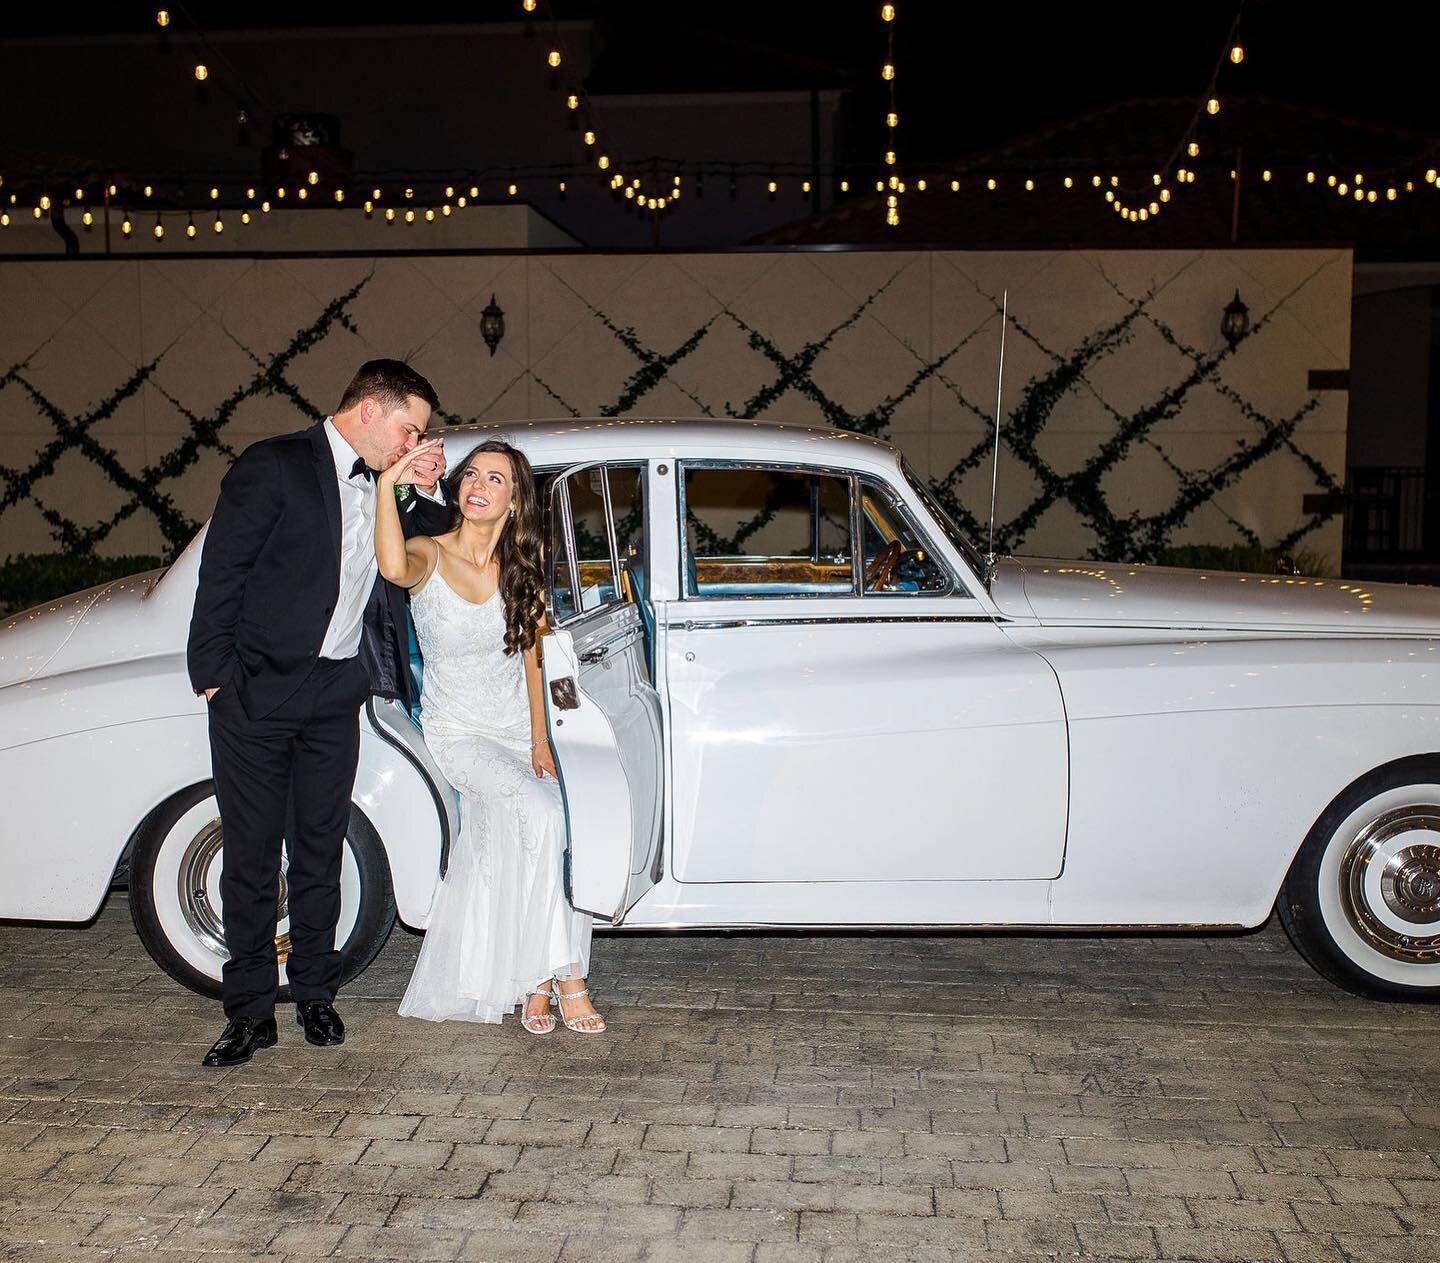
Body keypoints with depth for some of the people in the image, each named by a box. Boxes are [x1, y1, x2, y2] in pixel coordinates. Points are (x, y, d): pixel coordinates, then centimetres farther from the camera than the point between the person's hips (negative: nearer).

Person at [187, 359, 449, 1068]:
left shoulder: (384, 484, 11)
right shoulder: (275, 465, -7)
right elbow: (222, 572, -8)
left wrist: (425, 494, 2)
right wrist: (215, 675, -11)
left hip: (336, 696, 5)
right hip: (258, 691, -5)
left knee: (321, 850, 11)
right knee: (251, 854, 2)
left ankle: (315, 996, 22)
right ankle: (250, 1013, 10)